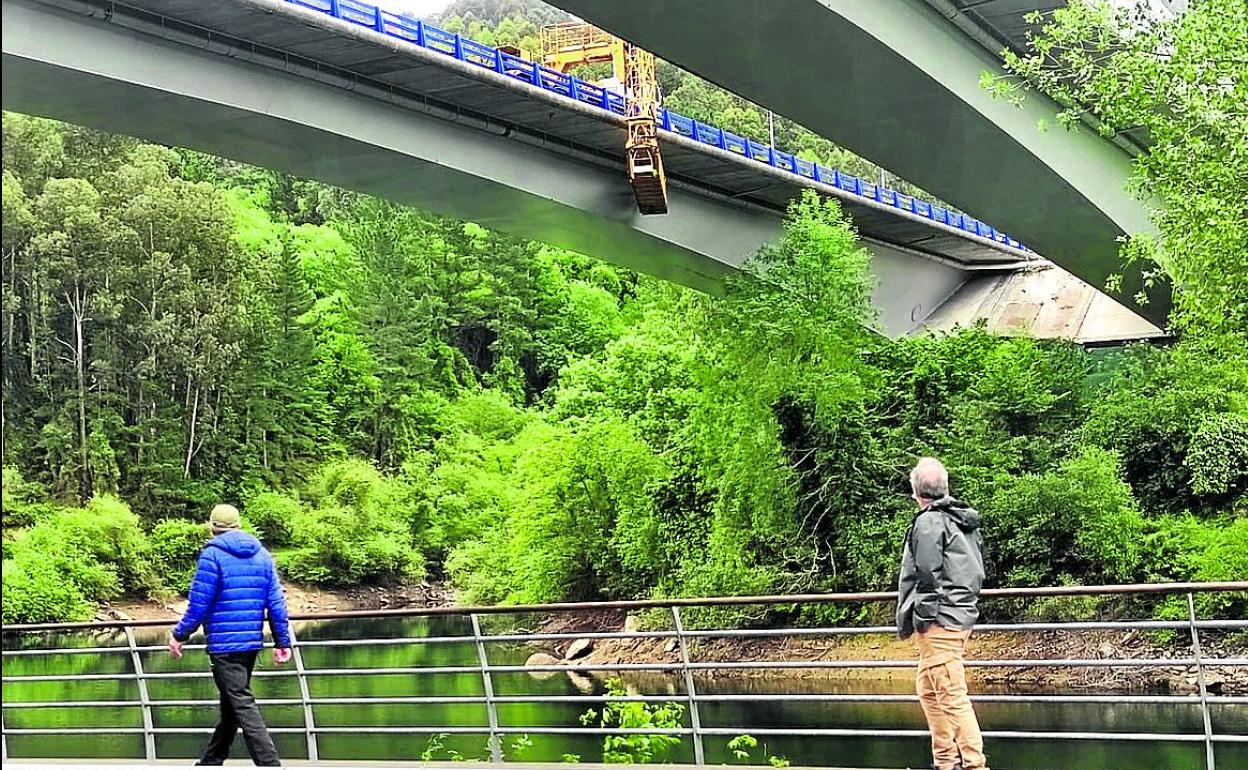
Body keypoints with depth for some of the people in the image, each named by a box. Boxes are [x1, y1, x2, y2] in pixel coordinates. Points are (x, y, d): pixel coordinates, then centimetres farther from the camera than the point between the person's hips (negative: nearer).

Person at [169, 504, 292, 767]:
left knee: (242, 705, -8)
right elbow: (276, 602, 7)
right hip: (252, 642, 7)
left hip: (223, 644, -7)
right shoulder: (262, 555, 10)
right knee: (230, 705, 18)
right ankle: (212, 761, 31)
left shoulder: (213, 554, -7)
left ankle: (270, 763, -18)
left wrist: (179, 635, 1)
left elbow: (199, 602, -10)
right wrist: (282, 642, 11)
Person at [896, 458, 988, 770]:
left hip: (939, 619, -10)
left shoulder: (929, 522, -12)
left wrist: (911, 619, -10)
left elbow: (925, 577, -15)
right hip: (962, 615, 10)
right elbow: (976, 571, 20)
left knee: (952, 695, -10)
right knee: (928, 690, 19)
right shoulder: (966, 522, 16)